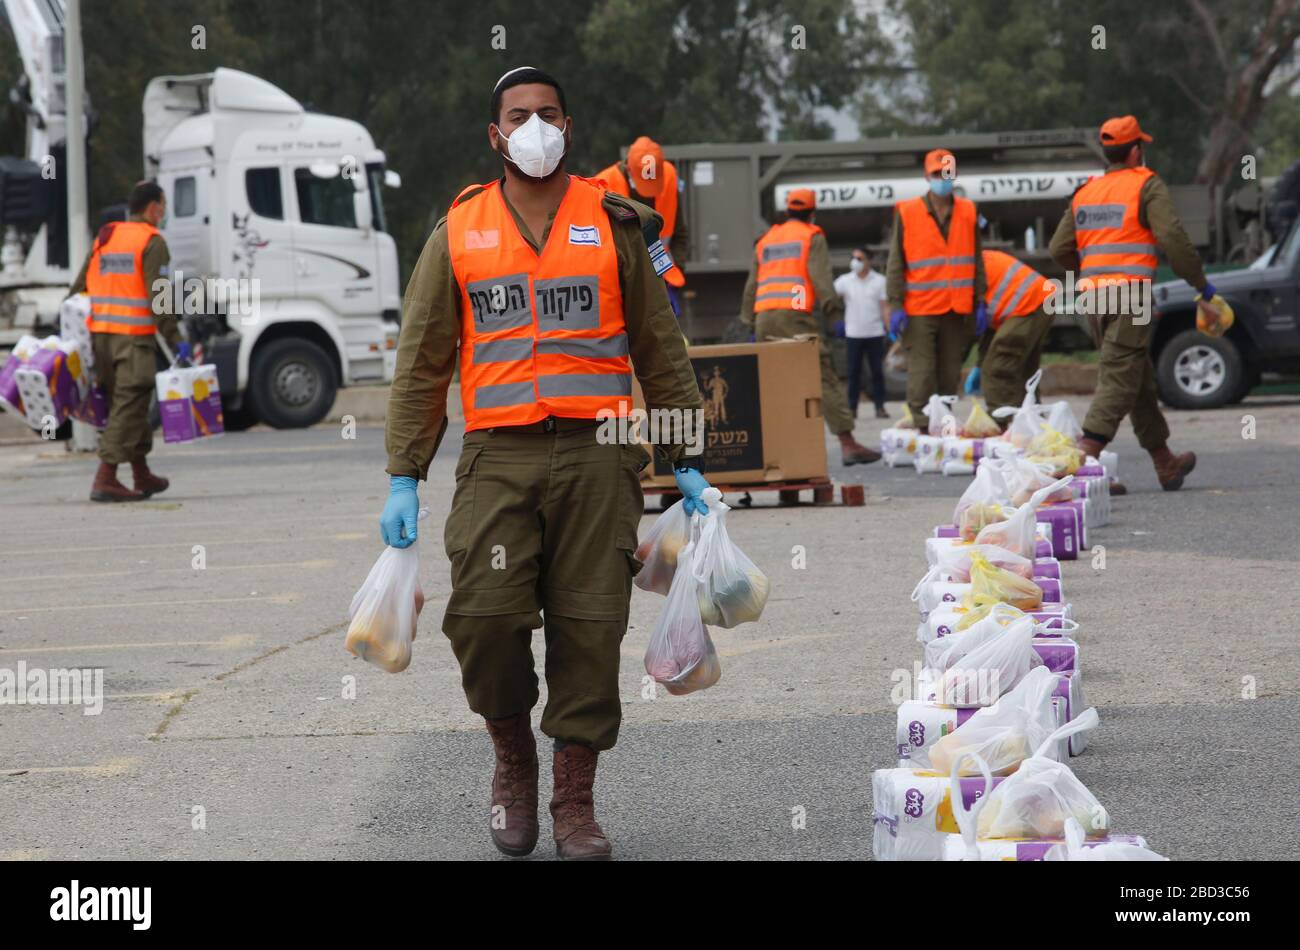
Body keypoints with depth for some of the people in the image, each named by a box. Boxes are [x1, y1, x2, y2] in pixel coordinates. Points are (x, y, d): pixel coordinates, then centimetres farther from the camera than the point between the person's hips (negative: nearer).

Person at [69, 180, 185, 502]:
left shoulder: (104, 238, 16)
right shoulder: (151, 241, -6)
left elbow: (80, 288, 17)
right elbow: (157, 295, -15)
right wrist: (175, 339, -15)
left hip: (99, 332, 7)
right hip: (133, 337, -7)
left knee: (129, 404, 17)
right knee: (128, 406, -5)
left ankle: (141, 475, 26)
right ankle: (105, 480, -11)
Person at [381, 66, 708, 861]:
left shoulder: (613, 225, 9)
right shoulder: (458, 234, 9)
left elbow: (660, 350, 12)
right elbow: (422, 364, 10)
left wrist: (688, 463, 8)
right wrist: (404, 478, 4)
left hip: (597, 454, 0)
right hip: (499, 457, 0)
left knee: (590, 627, -2)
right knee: (485, 618, -13)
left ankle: (576, 801, 9)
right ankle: (514, 758, 14)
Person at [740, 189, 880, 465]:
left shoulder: (765, 241, 24)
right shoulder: (813, 237, 7)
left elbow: (751, 286, 23)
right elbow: (821, 277, -7)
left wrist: (750, 324, 25)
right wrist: (834, 312, -9)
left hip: (764, 318, 6)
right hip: (796, 316, -6)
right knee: (825, 380, -9)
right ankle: (848, 444, -16)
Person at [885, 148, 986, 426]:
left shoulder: (968, 212, 9)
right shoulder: (907, 213, -1)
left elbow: (976, 261, 14)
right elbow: (895, 262, -1)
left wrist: (980, 303, 9)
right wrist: (895, 305, -8)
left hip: (957, 309, 3)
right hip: (920, 309, -3)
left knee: (950, 374, 7)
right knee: (922, 373, -8)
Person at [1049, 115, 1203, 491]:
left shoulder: (1085, 192, 17)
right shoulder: (1147, 185, -2)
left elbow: (1059, 248, 13)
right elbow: (1173, 238, -12)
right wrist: (1201, 282, -3)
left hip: (1093, 293, 7)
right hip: (1131, 293, -7)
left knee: (1141, 380, 16)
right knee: (1119, 380, -10)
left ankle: (1165, 463, 25)